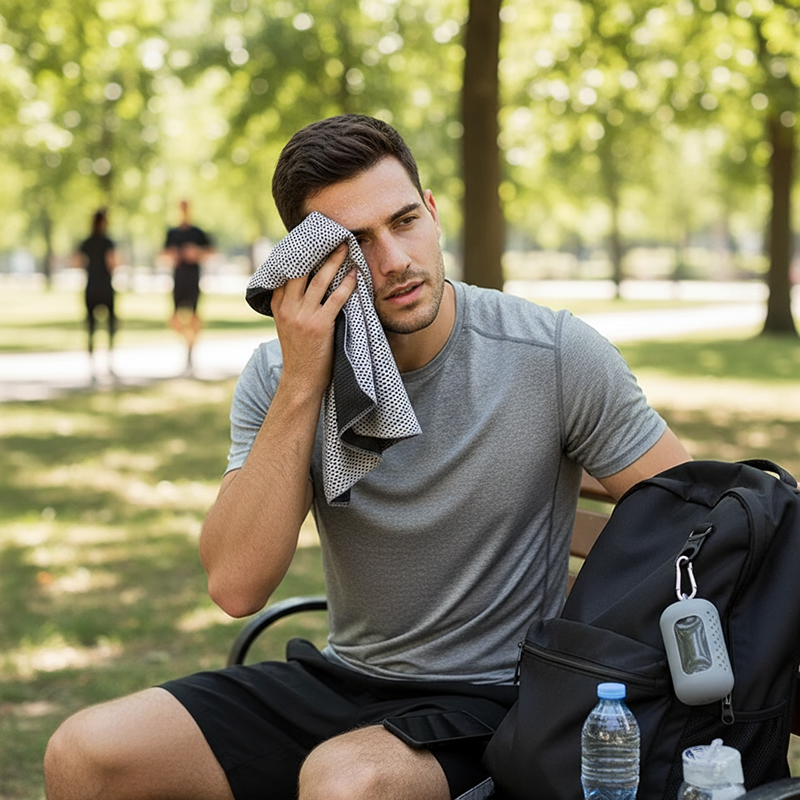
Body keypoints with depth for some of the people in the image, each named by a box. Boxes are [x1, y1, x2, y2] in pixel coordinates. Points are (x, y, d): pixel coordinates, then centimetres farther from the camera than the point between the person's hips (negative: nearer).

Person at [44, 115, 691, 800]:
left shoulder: (555, 355, -12)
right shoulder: (277, 377, -4)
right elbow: (237, 587, -16)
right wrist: (302, 386, -21)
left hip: (489, 697, -4)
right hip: (339, 680, 4)